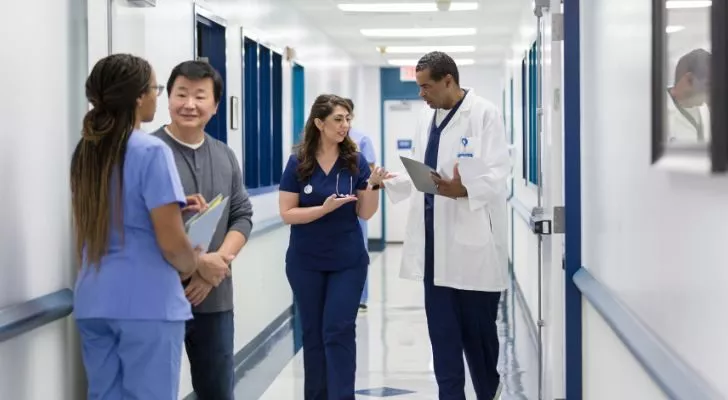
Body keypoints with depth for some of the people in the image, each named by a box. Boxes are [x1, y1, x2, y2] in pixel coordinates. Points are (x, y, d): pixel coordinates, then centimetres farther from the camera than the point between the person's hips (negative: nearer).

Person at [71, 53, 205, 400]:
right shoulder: (151, 152, -13)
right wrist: (192, 265, 4)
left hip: (93, 301, 7)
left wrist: (172, 206, 15)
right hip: (146, 302, -7)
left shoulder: (84, 152, 9)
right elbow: (171, 244, -16)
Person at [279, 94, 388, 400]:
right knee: (313, 333, 10)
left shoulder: (356, 161, -4)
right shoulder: (298, 163, -6)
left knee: (339, 331, -6)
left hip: (348, 261, 0)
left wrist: (374, 185, -21)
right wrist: (324, 208, -22)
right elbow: (287, 213, -8)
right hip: (306, 262, 1)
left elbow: (365, 213, -3)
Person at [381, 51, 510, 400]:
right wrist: (385, 183, 7)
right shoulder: (426, 120, 15)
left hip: (473, 238, -6)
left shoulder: (484, 114, -7)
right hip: (435, 240, 6)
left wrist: (463, 190, -31)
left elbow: (498, 172, -15)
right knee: (442, 328, 5)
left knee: (477, 325, 4)